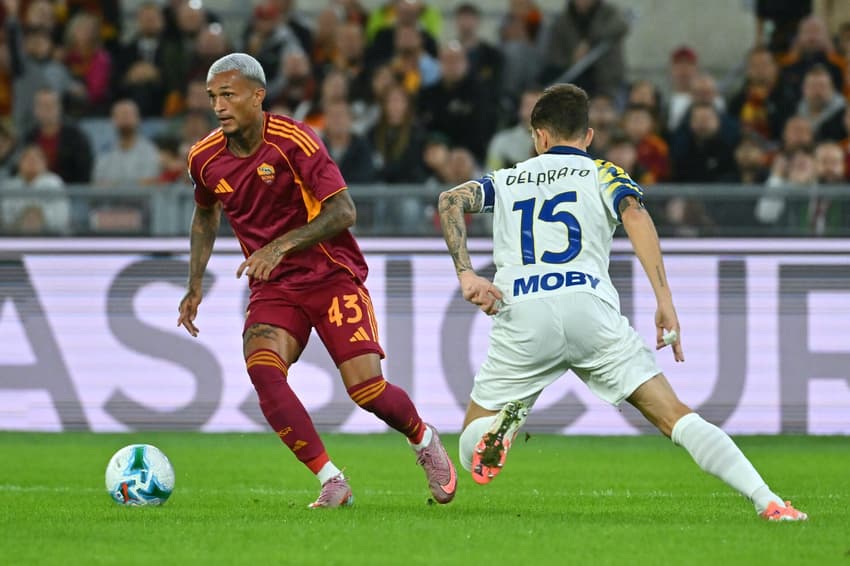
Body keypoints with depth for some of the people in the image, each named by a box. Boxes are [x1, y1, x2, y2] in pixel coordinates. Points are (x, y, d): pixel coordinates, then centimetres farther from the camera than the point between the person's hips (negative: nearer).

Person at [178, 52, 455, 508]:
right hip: (272, 289, 4)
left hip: (332, 277, -4)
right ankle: (331, 483, -19)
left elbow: (343, 211, -19)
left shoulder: (293, 142, -16)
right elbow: (206, 214, 22)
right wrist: (195, 285, 14)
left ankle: (425, 443, 21)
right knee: (261, 369, -25)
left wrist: (281, 245, -29)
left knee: (366, 388, -14)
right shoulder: (205, 159, 1)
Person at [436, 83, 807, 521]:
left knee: (470, 448, 12)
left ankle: (501, 424, -24)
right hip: (588, 307, -1)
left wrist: (465, 273, 0)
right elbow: (634, 214, -1)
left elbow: (452, 200, 9)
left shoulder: (507, 181, 27)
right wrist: (664, 299, -8)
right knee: (674, 416, -1)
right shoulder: (602, 174, 20)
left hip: (520, 319, 1)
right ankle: (767, 502, -17)